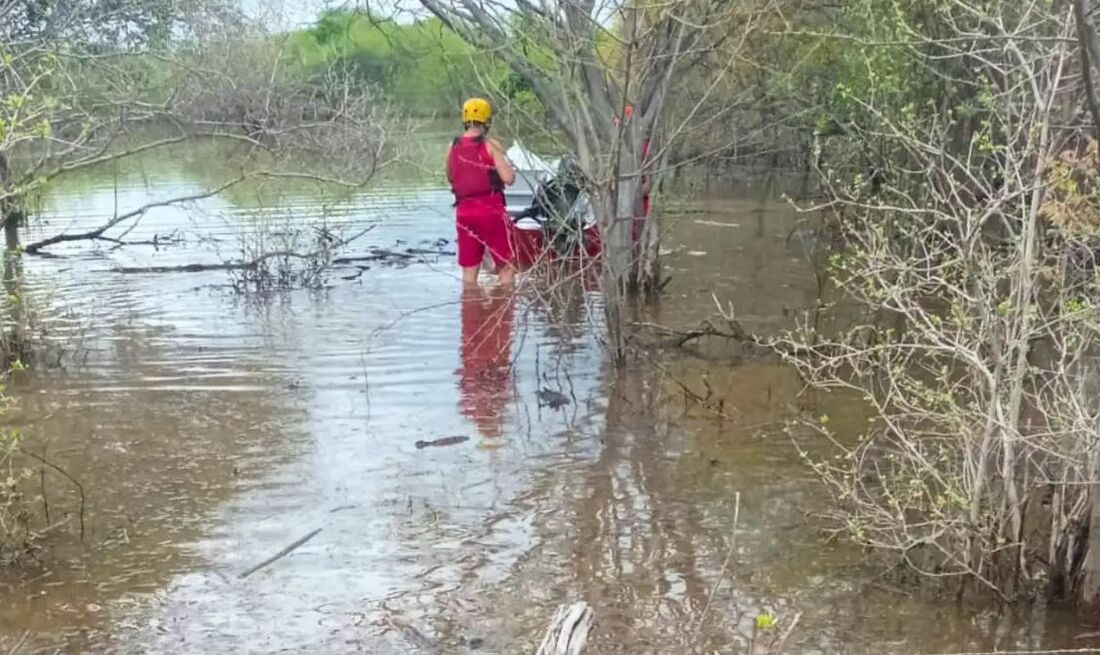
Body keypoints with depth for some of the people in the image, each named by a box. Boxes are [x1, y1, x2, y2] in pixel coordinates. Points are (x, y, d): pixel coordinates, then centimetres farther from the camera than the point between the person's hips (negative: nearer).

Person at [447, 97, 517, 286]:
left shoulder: (453, 147, 6)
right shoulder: (490, 145, -8)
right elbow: (508, 178, -14)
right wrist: (509, 167, 6)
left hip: (464, 211, 5)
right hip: (490, 209, -5)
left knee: (469, 269, 11)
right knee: (506, 266, 4)